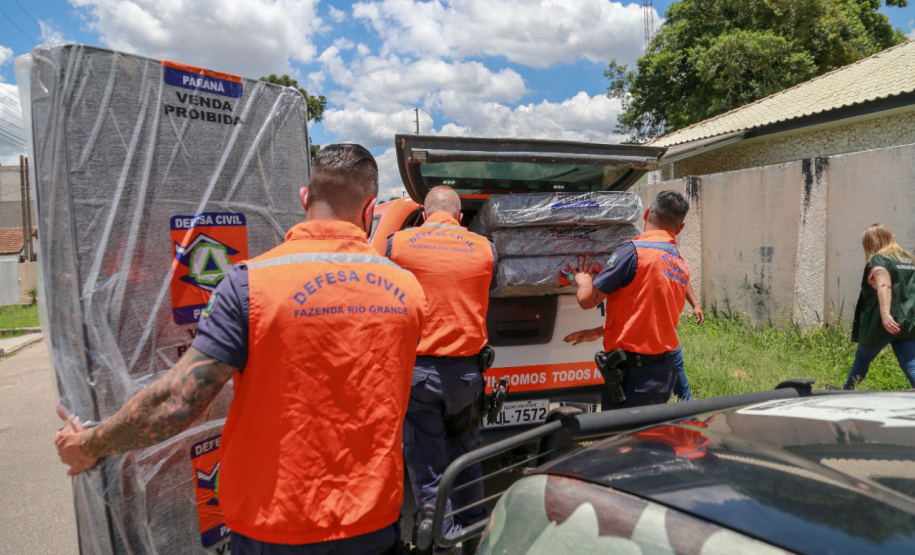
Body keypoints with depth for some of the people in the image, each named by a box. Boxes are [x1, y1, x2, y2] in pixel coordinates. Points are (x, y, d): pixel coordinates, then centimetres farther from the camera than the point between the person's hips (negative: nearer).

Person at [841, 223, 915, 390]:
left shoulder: (878, 260, -8)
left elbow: (884, 286, -23)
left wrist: (885, 314, -33)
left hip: (885, 323, -6)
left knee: (862, 359, 14)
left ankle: (845, 393, 33)